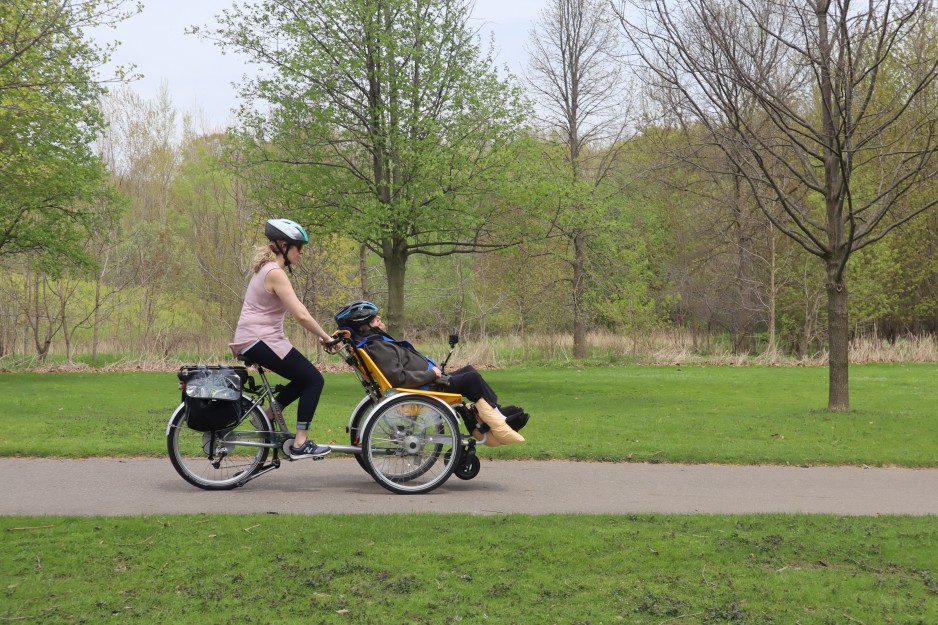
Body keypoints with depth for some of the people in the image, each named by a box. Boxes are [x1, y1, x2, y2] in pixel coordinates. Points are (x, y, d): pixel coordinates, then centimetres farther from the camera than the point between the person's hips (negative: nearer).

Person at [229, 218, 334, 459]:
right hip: (260, 341, -10)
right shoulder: (275, 273, -16)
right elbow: (301, 316, -22)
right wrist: (326, 338, -11)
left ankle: (266, 417, 16)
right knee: (314, 380, -5)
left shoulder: (267, 269, 15)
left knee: (304, 379, 17)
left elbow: (297, 310, 19)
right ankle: (301, 444, -6)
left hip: (250, 340, 10)